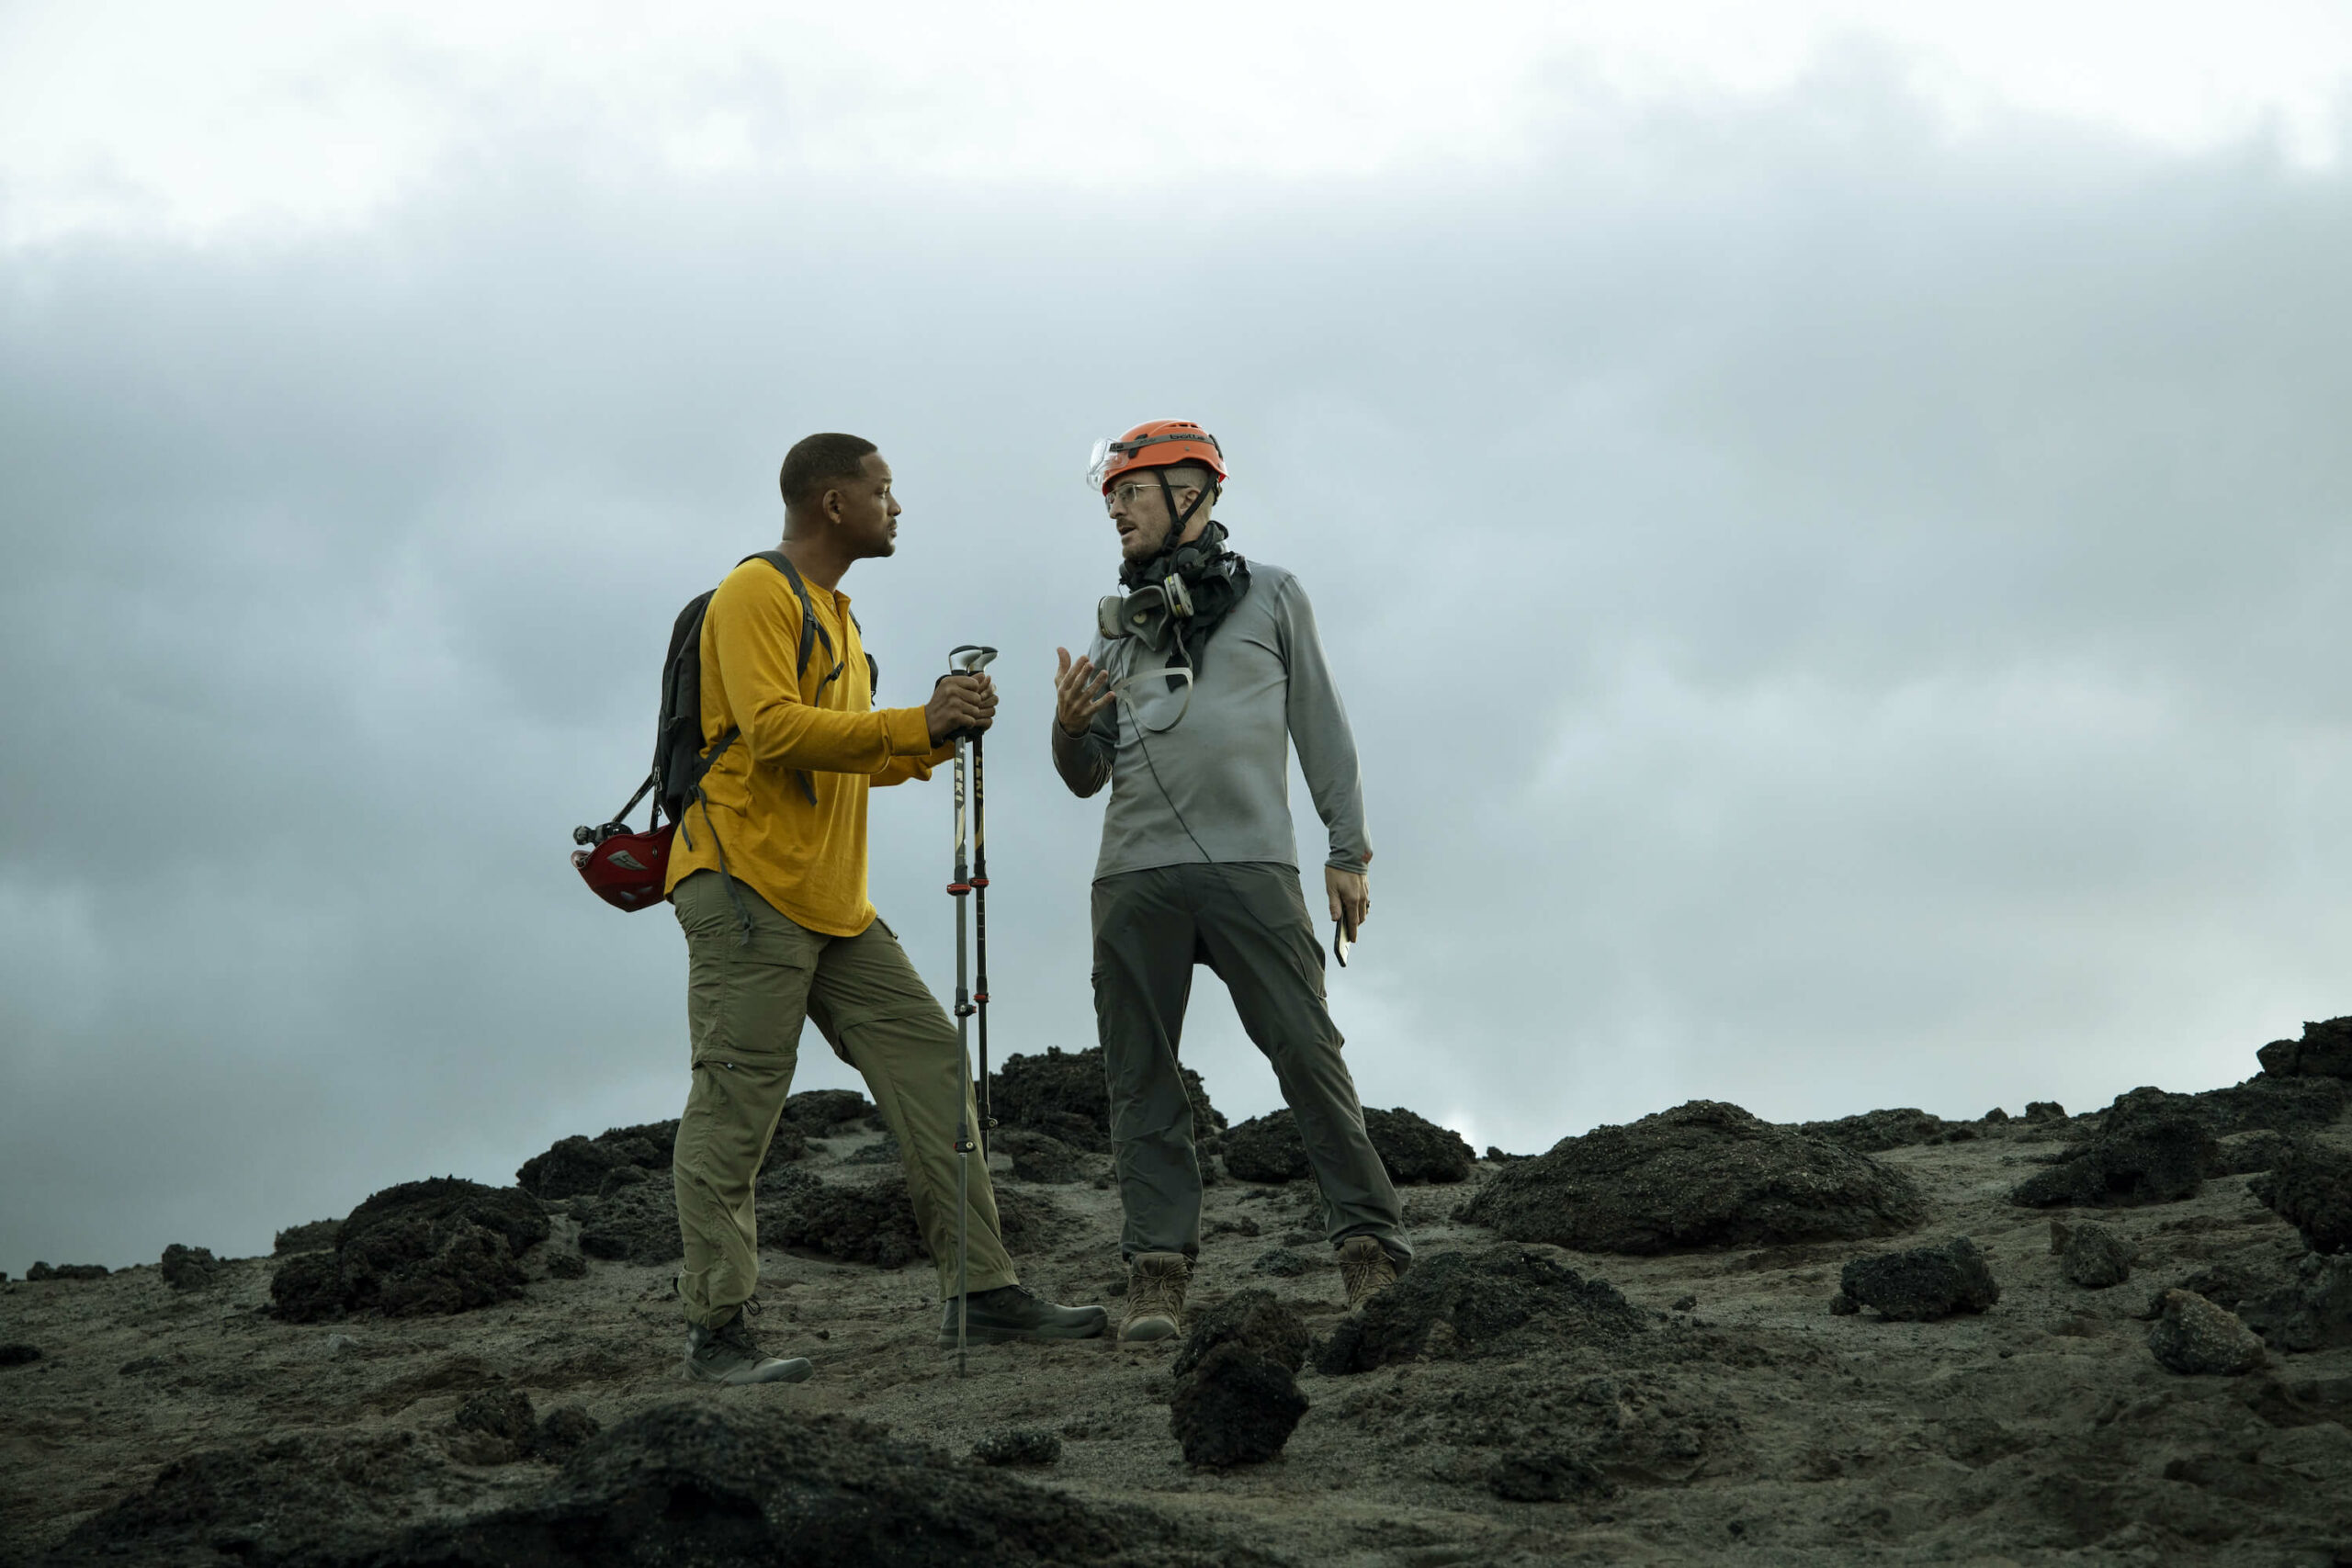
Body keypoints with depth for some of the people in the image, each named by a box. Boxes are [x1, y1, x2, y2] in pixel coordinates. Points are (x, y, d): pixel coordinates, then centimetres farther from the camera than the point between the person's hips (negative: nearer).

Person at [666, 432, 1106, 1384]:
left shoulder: (836, 616, 25)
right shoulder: (757, 595, -6)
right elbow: (774, 728, -19)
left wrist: (938, 735, 9)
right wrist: (915, 724, -18)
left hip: (834, 907, 10)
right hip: (747, 888, -9)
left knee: (931, 1065, 3)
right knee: (734, 1107, -8)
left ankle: (982, 1293, 4)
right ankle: (717, 1332, -6)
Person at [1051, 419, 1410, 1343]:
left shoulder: (1269, 597, 14)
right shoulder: (1119, 630, 21)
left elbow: (1321, 729, 11)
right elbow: (1088, 779, 19)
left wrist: (1348, 852, 3)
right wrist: (1071, 731, -4)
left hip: (1250, 865, -3)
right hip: (1133, 877, 4)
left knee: (1307, 1053, -9)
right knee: (1142, 1078, -1)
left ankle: (1372, 1250, -5)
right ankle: (1157, 1272, 1)